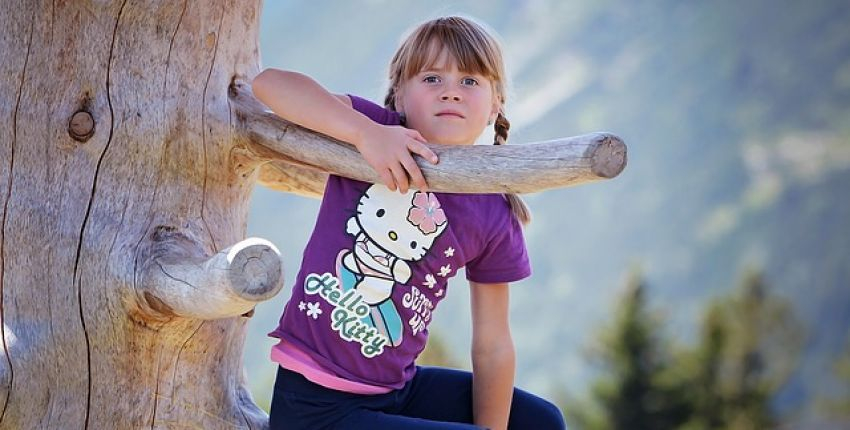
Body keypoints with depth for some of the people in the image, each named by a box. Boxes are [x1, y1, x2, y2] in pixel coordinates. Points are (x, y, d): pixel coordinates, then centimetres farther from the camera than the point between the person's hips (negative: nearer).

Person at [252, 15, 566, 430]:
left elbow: (492, 343, 3)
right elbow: (269, 82, -23)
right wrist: (366, 131, -34)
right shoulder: (381, 132, -10)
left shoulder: (495, 218, -1)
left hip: (400, 389, 6)